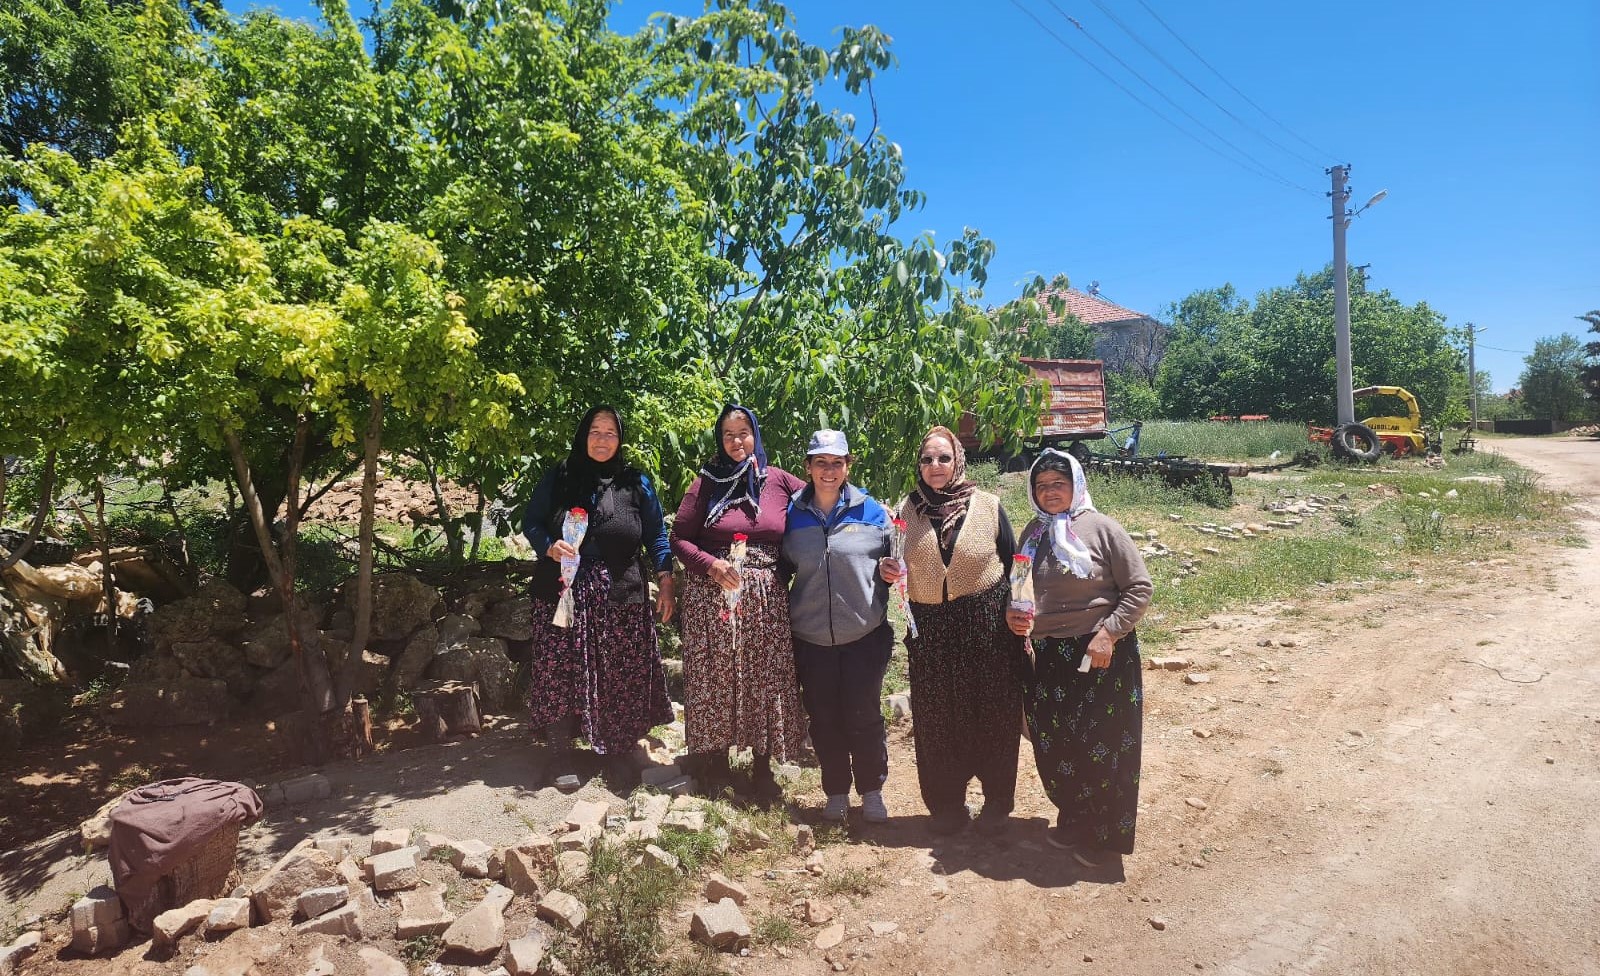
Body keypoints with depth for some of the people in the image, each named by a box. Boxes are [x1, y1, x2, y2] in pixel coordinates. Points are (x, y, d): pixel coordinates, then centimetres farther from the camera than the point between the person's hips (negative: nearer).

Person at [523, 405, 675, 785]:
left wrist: (666, 582, 1)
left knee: (620, 676, 2)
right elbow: (530, 522, 10)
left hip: (620, 596, 0)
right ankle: (562, 750, 17)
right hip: (564, 593, 0)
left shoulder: (636, 483, 7)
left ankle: (618, 750, 19)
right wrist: (549, 546, -11)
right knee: (560, 673, 0)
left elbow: (656, 536, 9)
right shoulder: (557, 478, 8)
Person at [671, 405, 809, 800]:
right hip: (713, 594, 0)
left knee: (765, 679, 5)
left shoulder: (778, 480, 3)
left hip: (766, 598, 1)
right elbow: (679, 538, 2)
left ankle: (762, 766, 19)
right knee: (715, 677, 6)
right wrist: (712, 565, -15)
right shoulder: (706, 482, 2)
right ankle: (715, 756, 24)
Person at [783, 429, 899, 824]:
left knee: (864, 716, 6)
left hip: (864, 635, -1)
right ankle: (836, 792, 30)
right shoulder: (793, 514, 2)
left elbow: (890, 559, 9)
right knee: (824, 718, 11)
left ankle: (872, 791, 27)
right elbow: (784, 566, 11)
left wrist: (888, 569, -13)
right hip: (812, 638, 2)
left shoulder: (871, 511, -1)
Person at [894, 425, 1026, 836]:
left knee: (993, 717, 7)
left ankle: (996, 802, 27)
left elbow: (1012, 567, 3)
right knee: (938, 721, 9)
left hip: (987, 627, -1)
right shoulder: (906, 510, 3)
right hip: (930, 630, 2)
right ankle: (946, 804, 27)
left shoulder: (988, 506, -2)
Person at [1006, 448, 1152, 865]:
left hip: (1100, 654, -5)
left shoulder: (1101, 528, -10)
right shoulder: (1033, 533, 6)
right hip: (1049, 655, 5)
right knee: (1054, 746, 13)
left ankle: (1103, 835, 25)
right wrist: (1013, 613, -3)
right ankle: (1073, 821, 36)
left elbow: (1139, 588, -9)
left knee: (1101, 748, 5)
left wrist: (1107, 634, -17)